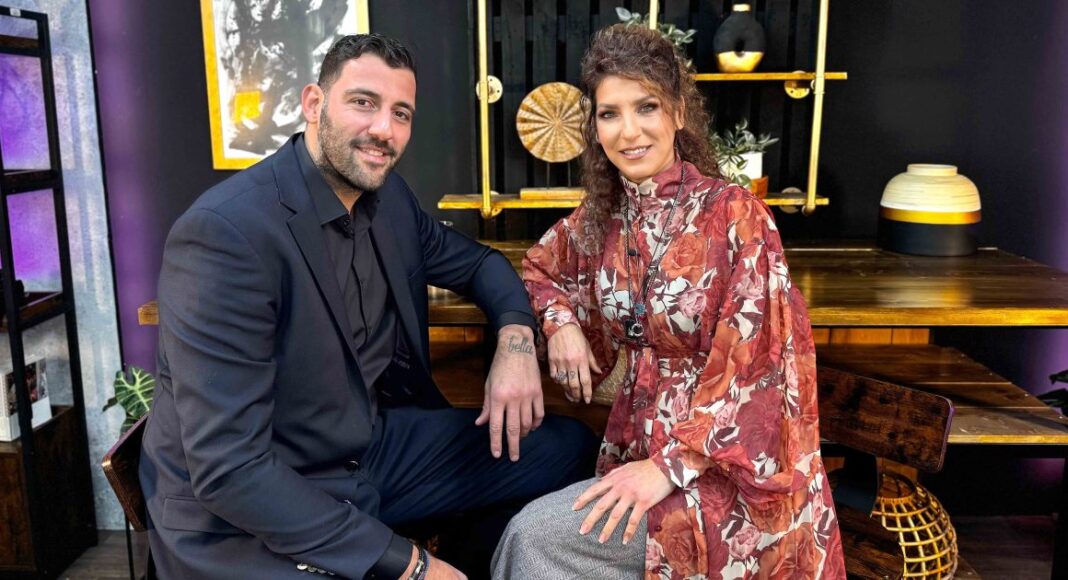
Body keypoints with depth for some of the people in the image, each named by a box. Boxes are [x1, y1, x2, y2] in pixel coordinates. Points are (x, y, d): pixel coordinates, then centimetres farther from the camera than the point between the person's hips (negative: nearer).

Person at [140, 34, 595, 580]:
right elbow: (229, 468, -26)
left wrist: (515, 336, -7)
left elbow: (476, 261, 16)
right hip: (247, 522, -7)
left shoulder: (386, 195, -1)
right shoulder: (224, 233, -24)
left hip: (372, 448, 8)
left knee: (570, 448, 6)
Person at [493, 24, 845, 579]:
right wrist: (560, 321, 0)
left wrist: (670, 466, -21)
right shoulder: (603, 216, 2)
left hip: (725, 463, -5)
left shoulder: (734, 213, -15)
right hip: (638, 439, 6)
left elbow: (753, 365, -18)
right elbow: (539, 266, 21)